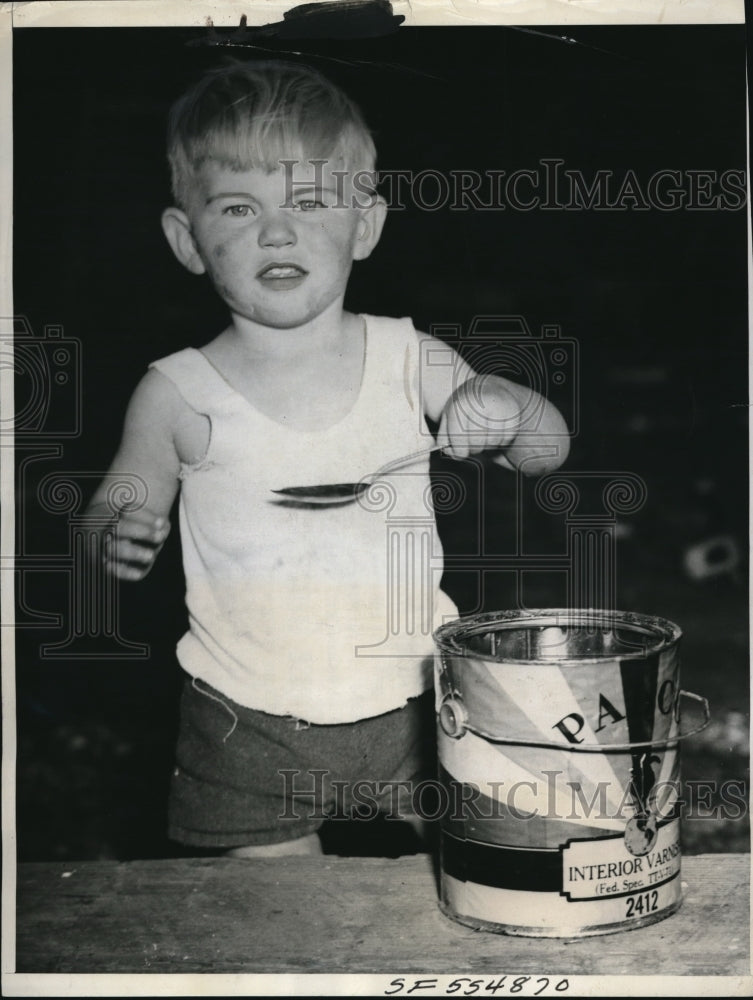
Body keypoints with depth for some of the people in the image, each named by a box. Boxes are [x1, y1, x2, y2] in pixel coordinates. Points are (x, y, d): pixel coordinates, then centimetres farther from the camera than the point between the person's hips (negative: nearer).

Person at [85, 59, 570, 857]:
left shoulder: (410, 360, -7)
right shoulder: (178, 395, -10)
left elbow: (548, 453, 3)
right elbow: (120, 509, 3)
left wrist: (510, 410, -19)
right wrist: (118, 537, -20)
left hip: (413, 700, 1)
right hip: (249, 724, -1)